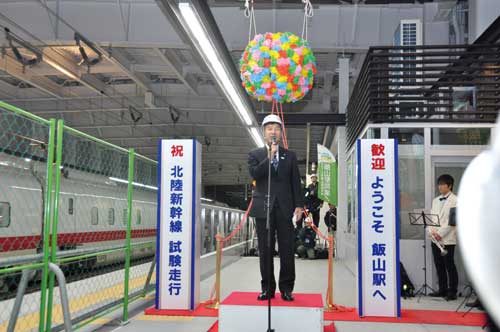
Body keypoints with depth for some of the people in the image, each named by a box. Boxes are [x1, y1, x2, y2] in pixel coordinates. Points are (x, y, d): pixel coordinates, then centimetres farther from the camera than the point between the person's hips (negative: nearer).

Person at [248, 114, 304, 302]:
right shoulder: (255, 155, 9)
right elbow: (254, 174, -9)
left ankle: (286, 288, 10)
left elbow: (296, 182, 9)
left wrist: (299, 205, 0)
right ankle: (267, 288, 12)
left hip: (285, 208, 1)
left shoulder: (290, 156, 13)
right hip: (264, 208, 0)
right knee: (265, 250, 4)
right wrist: (270, 158, -14)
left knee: (287, 250, 0)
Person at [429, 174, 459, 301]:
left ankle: (452, 291, 5)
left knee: (449, 265, -2)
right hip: (435, 238, 6)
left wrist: (440, 233, -15)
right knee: (439, 265, 9)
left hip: (447, 239, -6)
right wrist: (431, 231, -4)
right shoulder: (435, 200, 17)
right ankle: (442, 289, 18)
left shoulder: (455, 200, -4)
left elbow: (453, 220, -12)